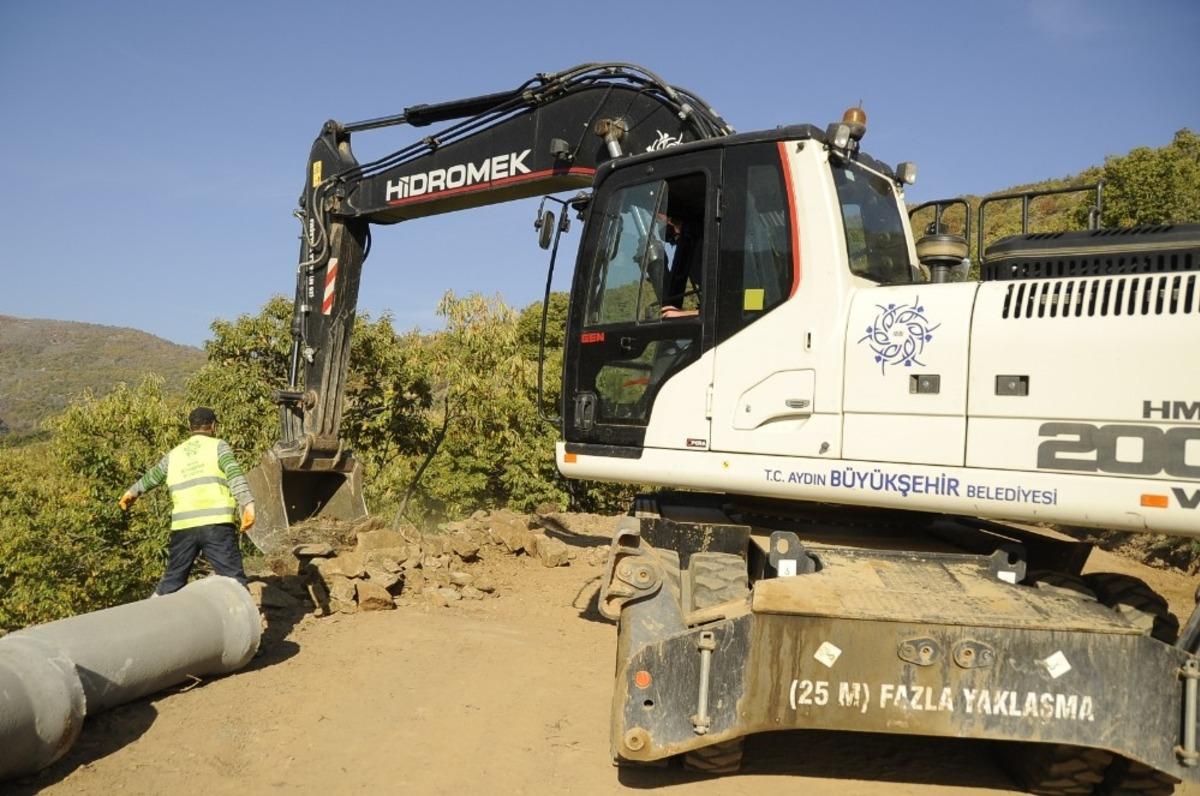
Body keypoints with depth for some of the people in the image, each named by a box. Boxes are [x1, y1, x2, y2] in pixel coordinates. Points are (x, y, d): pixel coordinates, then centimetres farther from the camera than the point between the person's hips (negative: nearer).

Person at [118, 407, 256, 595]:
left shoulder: (174, 454, 19)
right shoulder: (218, 446, 6)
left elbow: (152, 477, 34)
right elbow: (234, 474, -10)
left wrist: (132, 492, 53)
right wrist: (248, 504, -19)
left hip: (183, 527, 4)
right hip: (216, 524, -4)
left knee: (172, 581, 19)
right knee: (233, 579, -6)